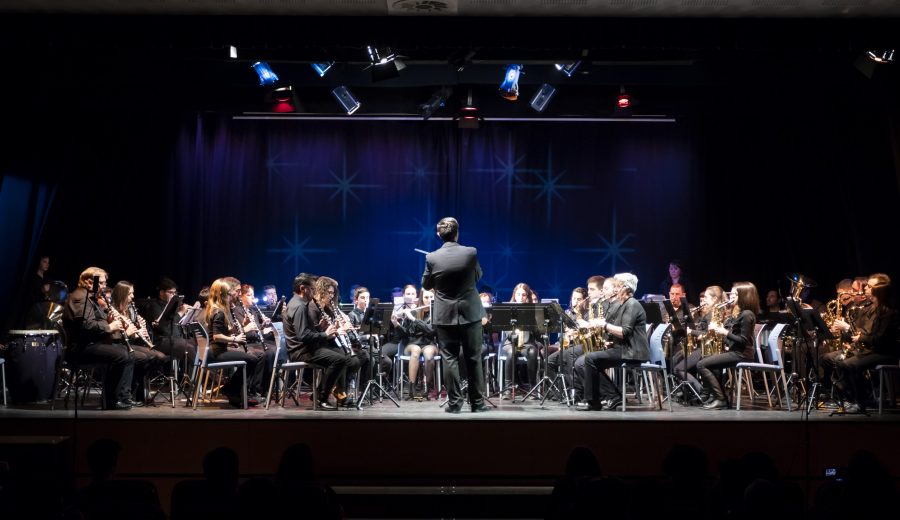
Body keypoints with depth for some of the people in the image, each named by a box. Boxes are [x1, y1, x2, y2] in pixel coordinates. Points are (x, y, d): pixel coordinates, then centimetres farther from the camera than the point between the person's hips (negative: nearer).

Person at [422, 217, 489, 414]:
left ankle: (454, 402, 5)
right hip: (470, 314, 0)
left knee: (449, 359, 5)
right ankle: (477, 402, 13)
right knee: (473, 359, 8)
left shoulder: (432, 258, -9)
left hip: (445, 316, 0)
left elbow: (426, 285, 4)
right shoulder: (471, 253, -9)